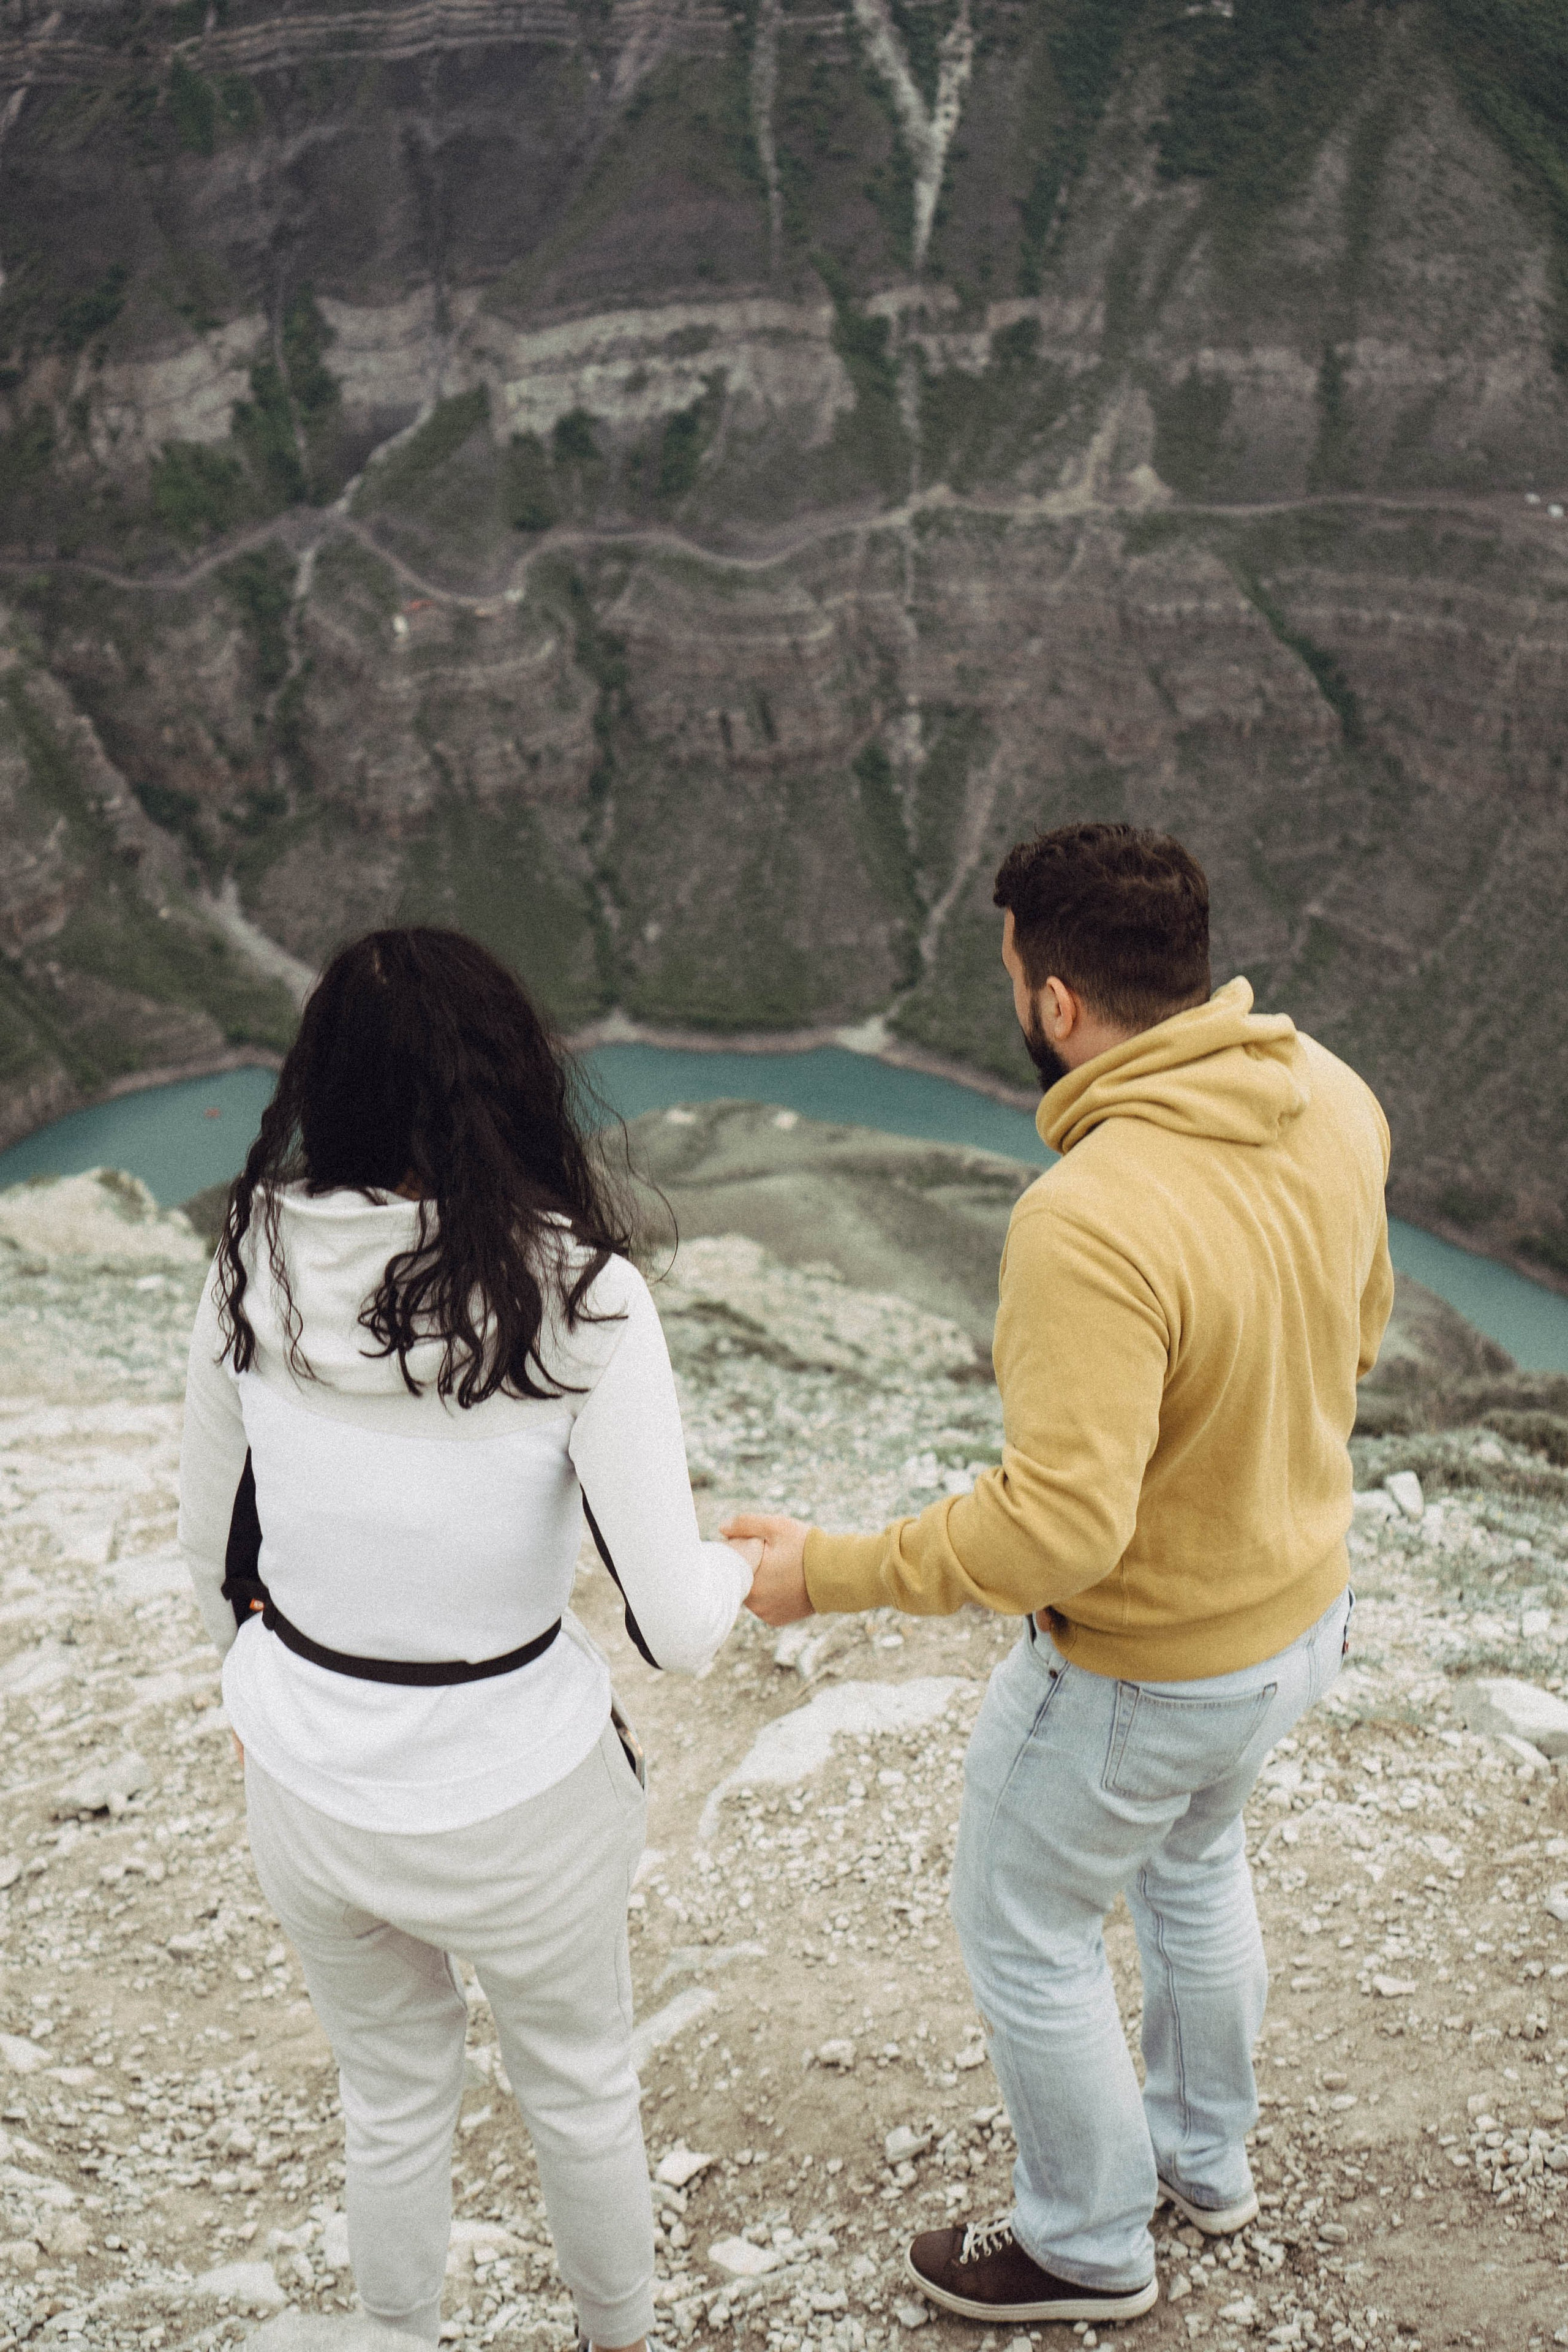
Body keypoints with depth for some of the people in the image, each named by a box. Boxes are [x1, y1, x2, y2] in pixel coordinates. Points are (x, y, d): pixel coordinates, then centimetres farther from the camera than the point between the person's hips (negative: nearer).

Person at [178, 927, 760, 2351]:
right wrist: (744, 1565, 2)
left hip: (302, 1787, 3)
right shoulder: (578, 1295, -23)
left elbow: (214, 1551, 3)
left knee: (393, 2097, 28)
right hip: (513, 1804, -3)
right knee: (581, 2085, 27)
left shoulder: (256, 1266, -11)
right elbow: (674, 1629, -21)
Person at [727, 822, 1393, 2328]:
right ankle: (1204, 2158, 55)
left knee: (1025, 1933, 18)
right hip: (1299, 1601, 8)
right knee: (1192, 1863, 33)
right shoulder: (1327, 1098, -11)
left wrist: (831, 1571, -25)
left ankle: (1088, 2247, 40)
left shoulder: (1092, 1223, -37)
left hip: (1147, 1669, -8)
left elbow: (1057, 1528, -37)